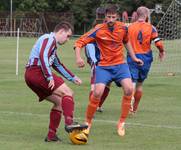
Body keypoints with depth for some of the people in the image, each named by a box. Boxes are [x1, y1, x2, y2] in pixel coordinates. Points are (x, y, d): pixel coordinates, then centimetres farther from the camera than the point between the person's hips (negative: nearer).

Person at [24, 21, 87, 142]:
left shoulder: (52, 44, 29)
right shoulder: (49, 39, -3)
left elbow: (58, 65, 38)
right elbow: (43, 56, -20)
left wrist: (73, 78, 38)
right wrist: (49, 77, -23)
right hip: (37, 72, -10)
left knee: (59, 101, 12)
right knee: (68, 93, -14)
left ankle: (51, 135, 9)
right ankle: (69, 123, -28)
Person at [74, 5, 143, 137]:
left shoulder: (123, 28, -1)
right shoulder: (98, 30, -12)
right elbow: (79, 42, -11)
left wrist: (134, 57, 22)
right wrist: (78, 58, -27)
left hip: (120, 65, 3)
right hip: (104, 66, -3)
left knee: (129, 89, -19)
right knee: (98, 92, -19)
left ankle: (121, 123, -5)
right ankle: (88, 122, 4)